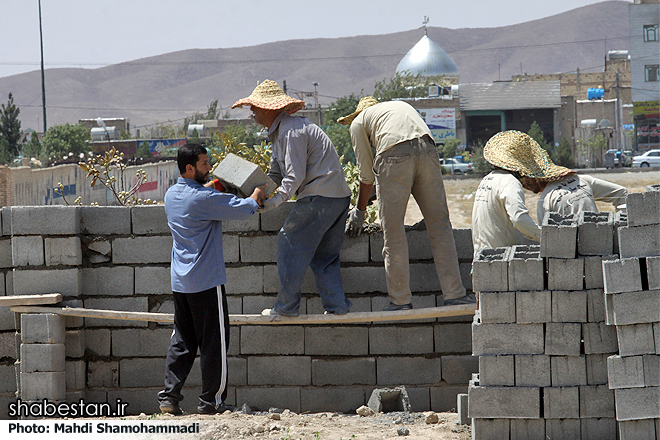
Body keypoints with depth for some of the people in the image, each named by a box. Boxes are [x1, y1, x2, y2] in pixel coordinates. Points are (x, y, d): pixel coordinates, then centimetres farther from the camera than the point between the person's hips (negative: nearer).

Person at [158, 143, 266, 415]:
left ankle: (169, 396, 5)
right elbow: (240, 209, -12)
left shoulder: (172, 195, 9)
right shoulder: (204, 198, -16)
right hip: (206, 281, -8)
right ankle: (212, 401, 4)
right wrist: (255, 198, 7)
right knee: (214, 342, 1)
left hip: (180, 282, 8)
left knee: (182, 341, 11)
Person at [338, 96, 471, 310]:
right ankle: (454, 294, 5)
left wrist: (359, 211, 38)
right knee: (440, 225, 8)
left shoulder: (359, 122, 25)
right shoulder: (402, 106, 39)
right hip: (427, 149, 4)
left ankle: (400, 299, 7)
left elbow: (367, 175, 25)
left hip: (395, 155, -4)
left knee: (393, 232, 4)